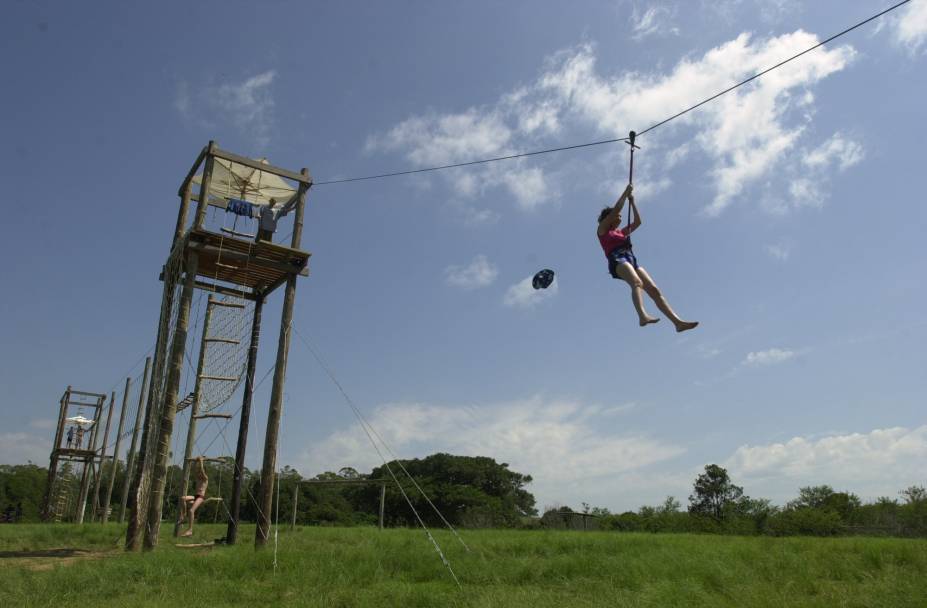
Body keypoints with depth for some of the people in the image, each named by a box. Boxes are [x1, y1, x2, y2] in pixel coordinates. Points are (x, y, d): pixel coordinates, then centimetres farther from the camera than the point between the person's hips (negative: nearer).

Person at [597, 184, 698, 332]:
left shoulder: (622, 232, 34)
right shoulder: (602, 230, 15)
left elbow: (637, 222, 31)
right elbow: (616, 209, 5)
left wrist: (632, 202, 31)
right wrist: (626, 193, 13)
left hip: (631, 260, 7)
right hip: (617, 260, -7)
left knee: (654, 290, -9)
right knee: (637, 283, -37)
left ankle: (678, 322, -18)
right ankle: (643, 316, -60)